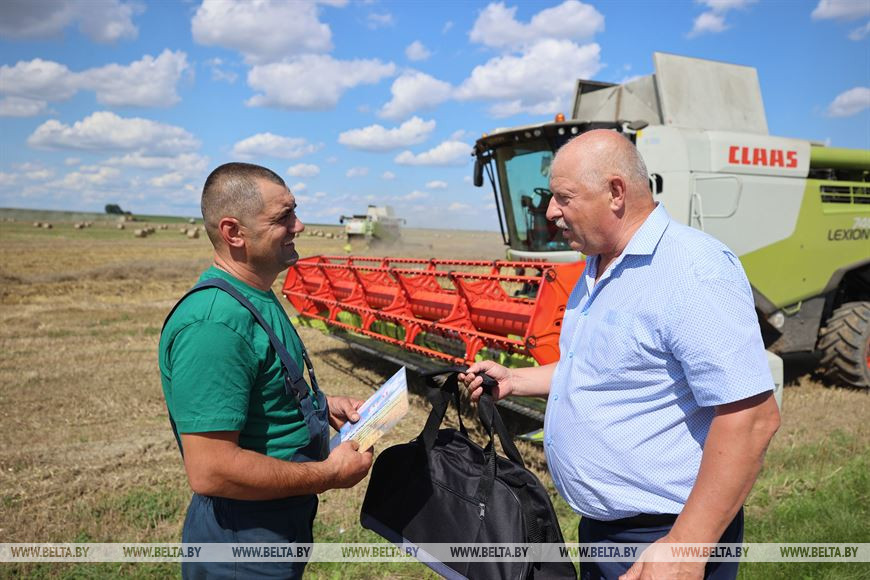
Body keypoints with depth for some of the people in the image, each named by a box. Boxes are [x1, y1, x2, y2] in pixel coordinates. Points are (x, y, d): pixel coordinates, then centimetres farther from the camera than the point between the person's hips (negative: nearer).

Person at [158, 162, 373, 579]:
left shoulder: (258, 300, 4)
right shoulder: (214, 324, -28)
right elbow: (209, 471, -31)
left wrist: (323, 405, 3)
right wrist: (330, 474, -21)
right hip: (242, 547, -9)